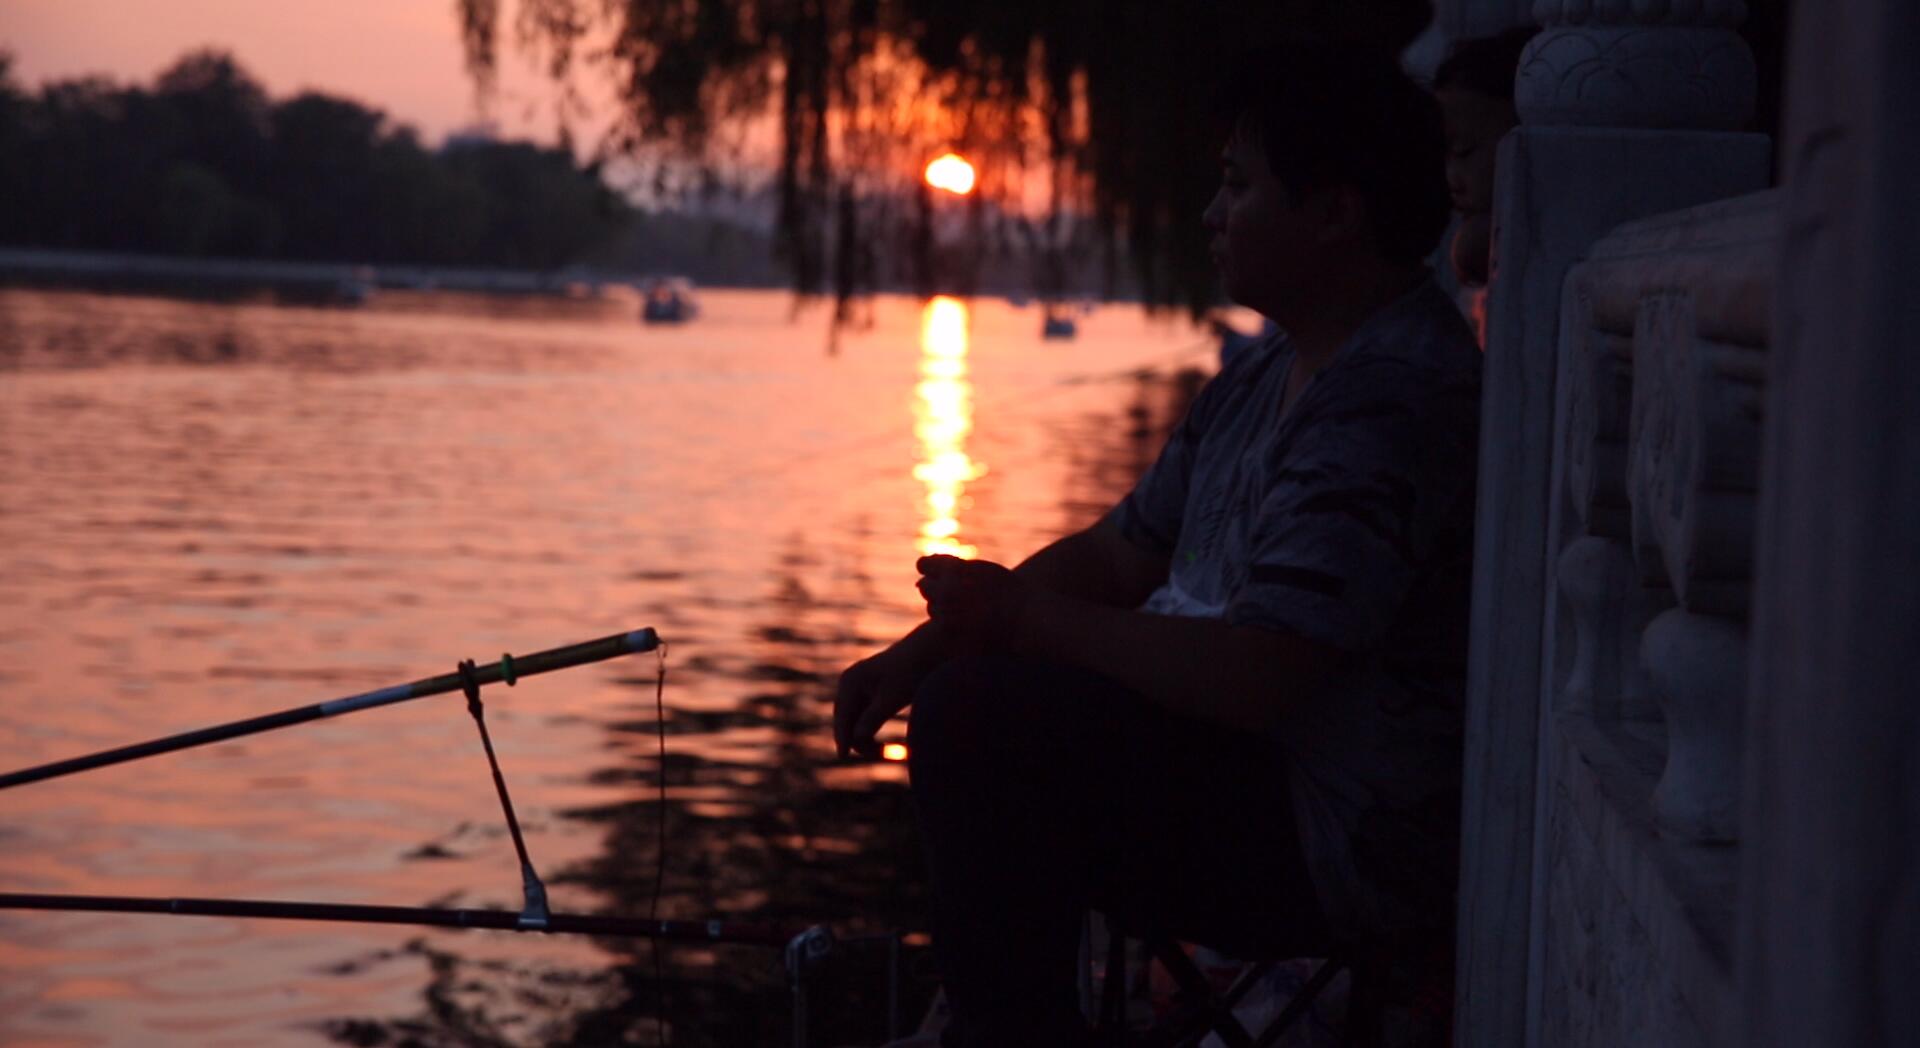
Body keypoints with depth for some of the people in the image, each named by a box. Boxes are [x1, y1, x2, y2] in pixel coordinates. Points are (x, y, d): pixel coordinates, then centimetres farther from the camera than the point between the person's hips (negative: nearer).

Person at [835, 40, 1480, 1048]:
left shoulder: (1392, 400, -23)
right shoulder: (1265, 376, 11)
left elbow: (1255, 679, -29)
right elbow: (1117, 556, 15)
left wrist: (1022, 616, -17)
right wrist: (922, 651, 2)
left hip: (1342, 850, -11)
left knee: (977, 718, -21)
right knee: (954, 693, 13)